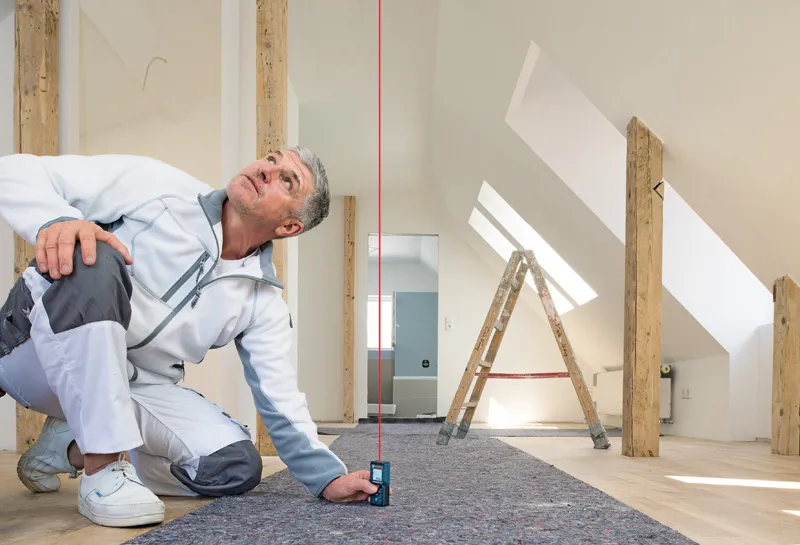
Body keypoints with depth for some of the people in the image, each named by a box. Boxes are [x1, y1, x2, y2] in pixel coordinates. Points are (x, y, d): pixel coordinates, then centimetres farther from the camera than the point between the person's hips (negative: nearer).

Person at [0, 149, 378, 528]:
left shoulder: (264, 302, 2)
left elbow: (280, 400, 0)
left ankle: (73, 447, 9)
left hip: (135, 388, 5)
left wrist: (328, 477, -13)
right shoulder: (154, 186, -8)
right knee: (90, 263, -34)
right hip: (33, 351, -4)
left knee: (236, 467, -13)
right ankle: (102, 470, -23)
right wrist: (54, 220, -34)